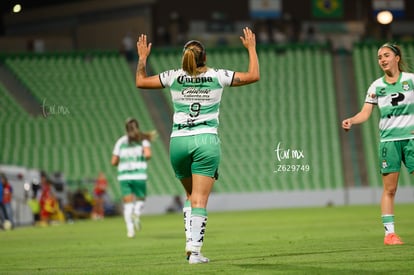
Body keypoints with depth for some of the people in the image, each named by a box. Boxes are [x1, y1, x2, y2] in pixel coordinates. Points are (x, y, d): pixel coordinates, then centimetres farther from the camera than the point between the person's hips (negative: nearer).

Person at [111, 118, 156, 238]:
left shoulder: (121, 141, 8)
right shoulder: (143, 139, 3)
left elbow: (114, 162, 6)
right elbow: (148, 154, -14)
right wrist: (144, 158, 8)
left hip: (124, 176, 1)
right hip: (139, 175, -1)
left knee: (128, 203, 4)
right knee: (140, 199, 16)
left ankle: (130, 228, -13)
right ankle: (137, 214, -15)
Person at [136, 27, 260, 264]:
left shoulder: (174, 77, 3)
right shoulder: (217, 76, 0)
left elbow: (141, 82, 14)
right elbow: (254, 76, 9)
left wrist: (142, 57, 28)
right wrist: (251, 48, 21)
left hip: (179, 141, 2)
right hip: (207, 141, -2)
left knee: (192, 195, 20)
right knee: (200, 200, -4)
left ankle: (190, 241, 8)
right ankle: (195, 251, -12)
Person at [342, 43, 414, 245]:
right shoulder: (376, 86, 8)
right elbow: (365, 113, 2)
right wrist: (351, 121, -16)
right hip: (388, 140, 1)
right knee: (389, 189, -2)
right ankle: (389, 232, 1)